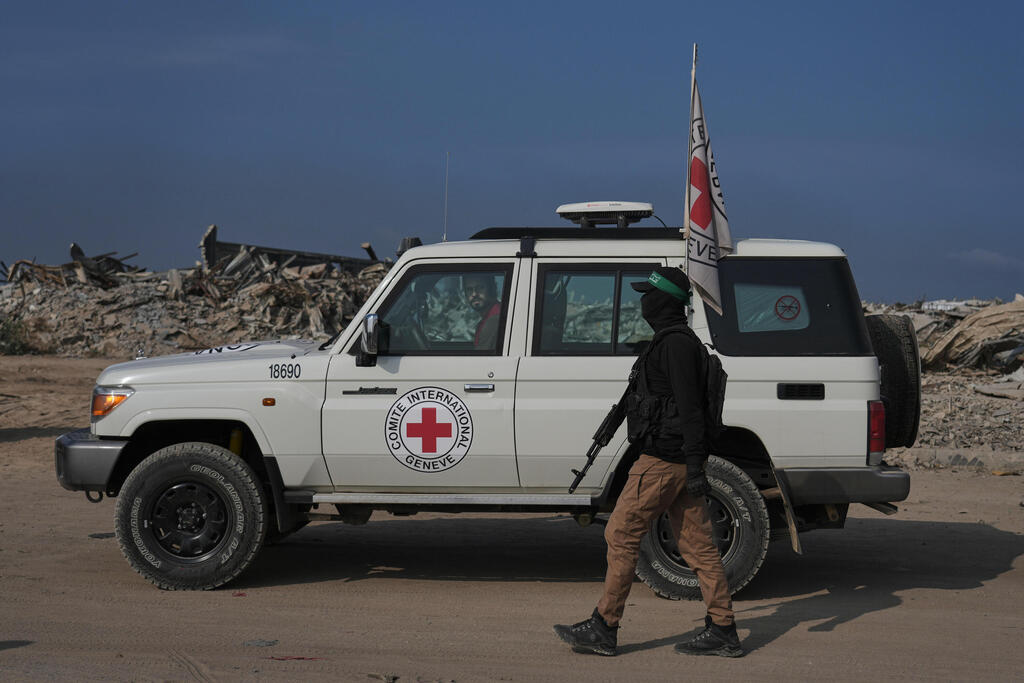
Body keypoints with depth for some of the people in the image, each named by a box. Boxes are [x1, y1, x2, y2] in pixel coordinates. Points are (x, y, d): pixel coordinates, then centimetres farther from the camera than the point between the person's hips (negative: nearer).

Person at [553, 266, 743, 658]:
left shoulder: (676, 343, -14)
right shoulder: (677, 341, 19)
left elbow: (689, 408, -21)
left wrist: (695, 466, -24)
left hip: (663, 462, -10)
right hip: (676, 461, 10)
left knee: (621, 536, -3)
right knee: (697, 545, 8)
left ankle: (603, 628, 2)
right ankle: (723, 632, 8)